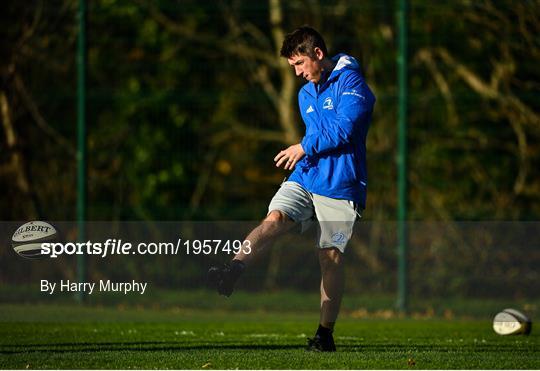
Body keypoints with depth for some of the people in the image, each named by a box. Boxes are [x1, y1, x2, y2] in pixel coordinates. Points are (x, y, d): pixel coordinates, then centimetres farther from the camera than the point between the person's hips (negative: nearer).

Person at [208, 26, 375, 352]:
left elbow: (343, 128, -18)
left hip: (341, 187, -6)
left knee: (332, 256, -3)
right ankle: (234, 271, -45)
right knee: (275, 218, -22)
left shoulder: (350, 81, -7)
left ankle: (326, 334, 7)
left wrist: (305, 147, -8)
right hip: (304, 178, 6)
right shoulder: (306, 95, 20)